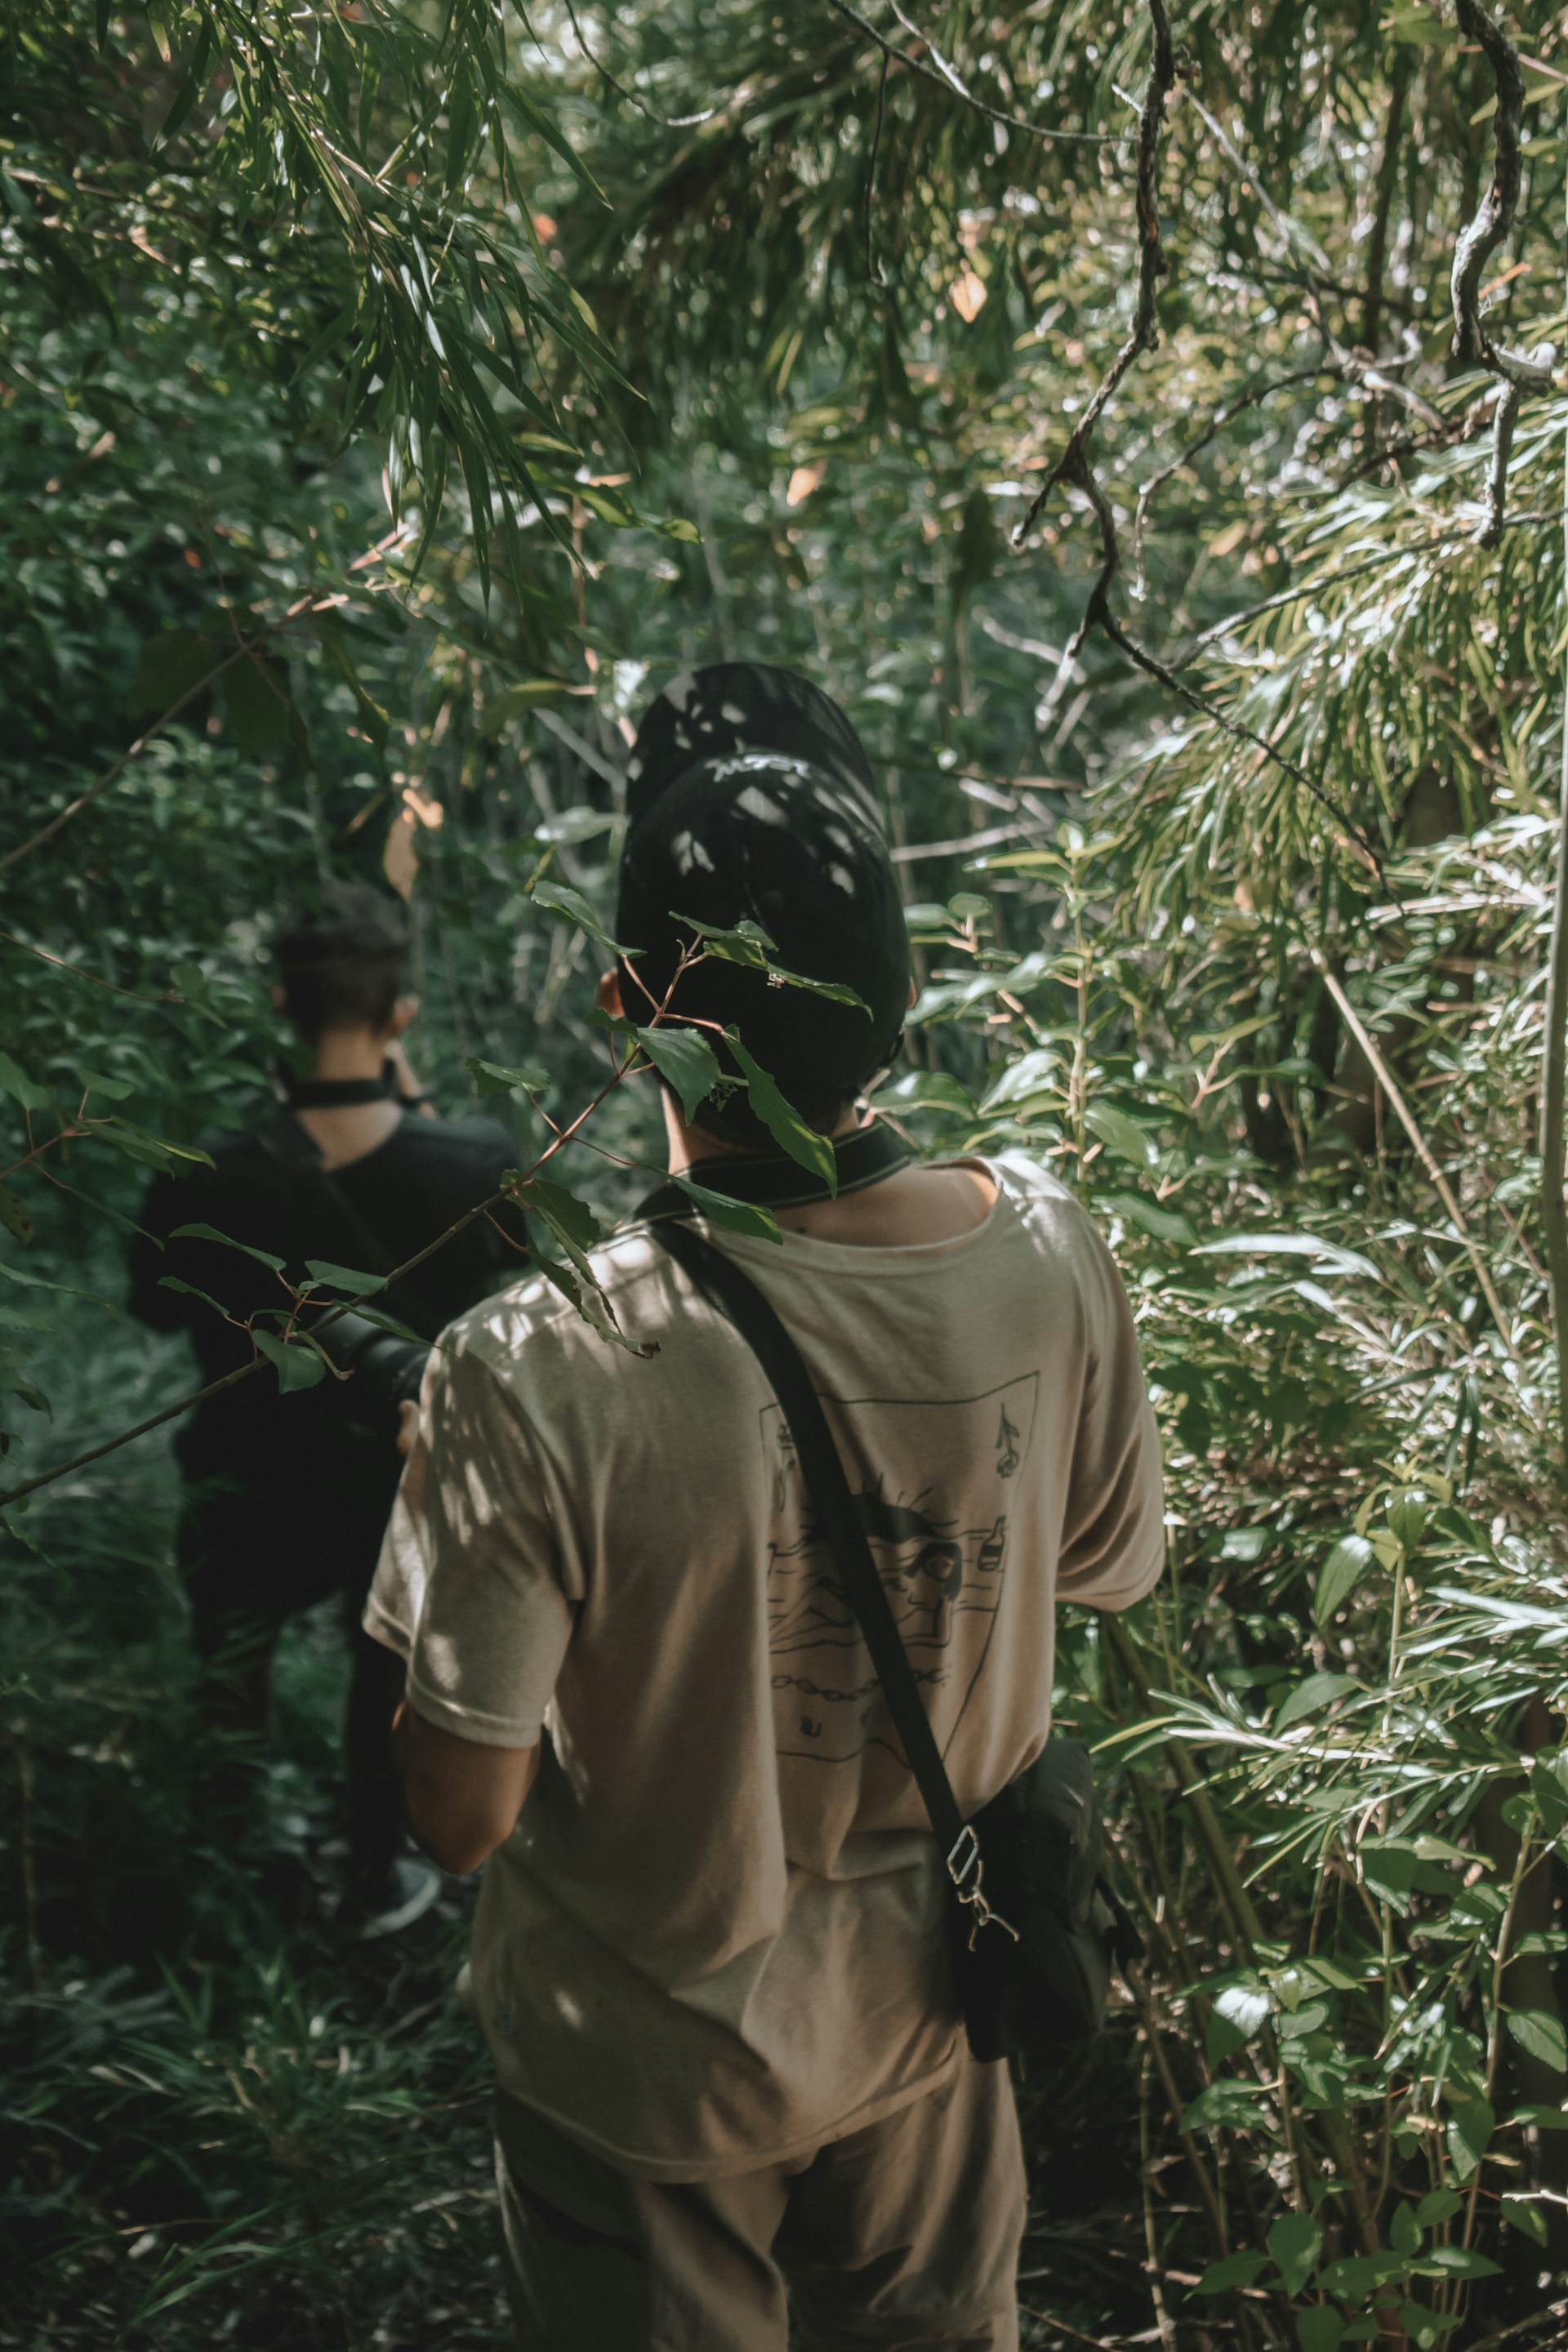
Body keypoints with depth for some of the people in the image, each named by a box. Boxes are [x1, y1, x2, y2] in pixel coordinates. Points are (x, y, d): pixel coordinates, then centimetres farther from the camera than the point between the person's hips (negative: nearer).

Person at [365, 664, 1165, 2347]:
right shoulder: (1046, 1250, -22)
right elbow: (1107, 1571, -3)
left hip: (653, 2072, -3)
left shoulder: (537, 1373, -35)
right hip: (933, 2008, 3)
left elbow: (461, 1813, -23)